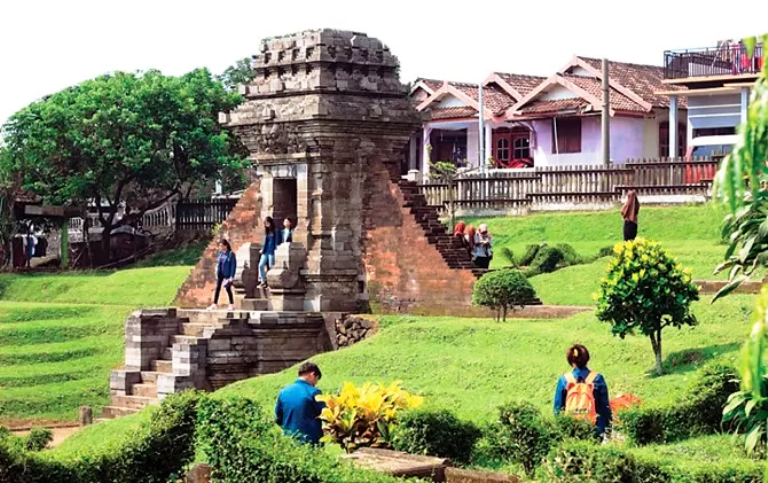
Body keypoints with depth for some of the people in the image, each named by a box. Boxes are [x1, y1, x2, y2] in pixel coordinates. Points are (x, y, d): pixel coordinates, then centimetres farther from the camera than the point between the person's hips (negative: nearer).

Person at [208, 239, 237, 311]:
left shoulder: (231, 254, -13)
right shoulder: (221, 252, 4)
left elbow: (233, 265, -13)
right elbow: (219, 263, 12)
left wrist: (232, 276, -15)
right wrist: (217, 273, 8)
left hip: (227, 274, -5)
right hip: (220, 274, 5)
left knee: (228, 289, 2)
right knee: (217, 288, 3)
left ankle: (232, 305, 16)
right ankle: (214, 305, 6)